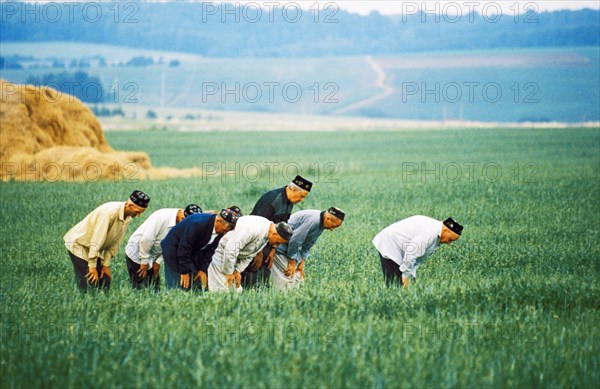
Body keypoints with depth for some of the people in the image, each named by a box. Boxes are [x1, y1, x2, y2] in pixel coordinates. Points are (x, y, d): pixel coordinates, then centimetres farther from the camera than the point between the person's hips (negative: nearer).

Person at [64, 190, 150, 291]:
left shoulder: (127, 218, -4)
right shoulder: (110, 212, -30)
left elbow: (114, 243, 3)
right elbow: (96, 240, -30)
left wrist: (106, 264, 0)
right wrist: (92, 266, -27)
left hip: (94, 249, 8)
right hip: (78, 244, -8)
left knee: (105, 281, 2)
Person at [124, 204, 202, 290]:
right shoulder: (163, 217, -29)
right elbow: (146, 240, -26)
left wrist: (158, 262, -4)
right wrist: (144, 263, -19)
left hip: (153, 256, 7)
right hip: (137, 253, -7)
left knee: (155, 288, 3)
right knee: (139, 288, -10)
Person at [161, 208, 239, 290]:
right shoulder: (198, 224, -34)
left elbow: (209, 250, 0)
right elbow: (184, 248, -28)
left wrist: (203, 269, -7)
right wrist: (184, 272, -23)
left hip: (194, 251, 7)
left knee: (203, 284, -2)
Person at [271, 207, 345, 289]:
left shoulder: (321, 224, 2)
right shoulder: (312, 220, -28)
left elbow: (307, 246, 10)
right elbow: (295, 240, -27)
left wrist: (301, 264, 5)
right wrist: (292, 263, -18)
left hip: (291, 248, 10)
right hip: (281, 246, -10)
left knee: (298, 277, 8)